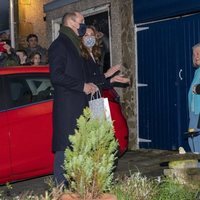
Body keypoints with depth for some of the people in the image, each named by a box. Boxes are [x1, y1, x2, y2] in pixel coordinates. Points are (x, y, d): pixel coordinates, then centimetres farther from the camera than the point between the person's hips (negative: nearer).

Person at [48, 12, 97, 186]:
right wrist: (82, 86, -15)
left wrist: (89, 86, 14)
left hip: (78, 106, 9)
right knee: (65, 148, -8)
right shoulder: (60, 44, -8)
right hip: (66, 108, -9)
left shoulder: (73, 46, 22)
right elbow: (56, 76, -19)